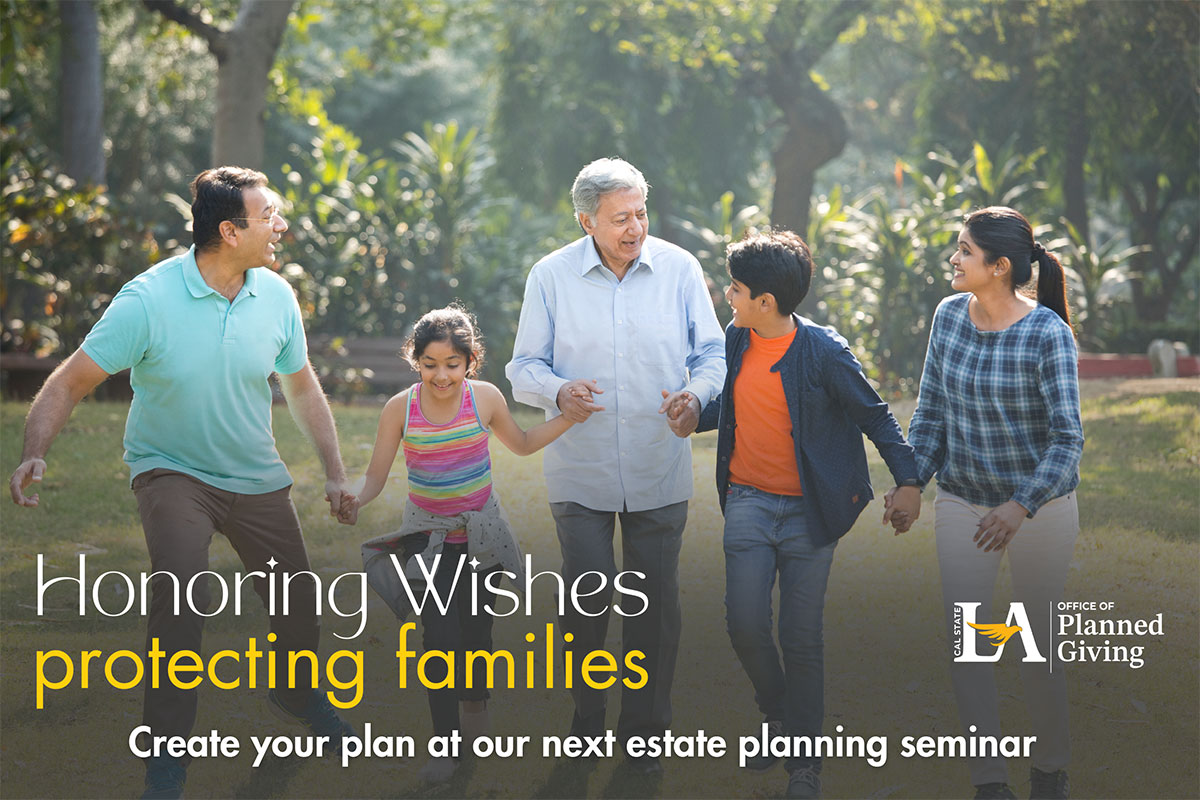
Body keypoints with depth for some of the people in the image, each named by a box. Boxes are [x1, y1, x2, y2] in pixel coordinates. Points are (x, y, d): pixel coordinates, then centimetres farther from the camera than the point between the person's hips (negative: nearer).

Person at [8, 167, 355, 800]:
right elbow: (71, 382, -18)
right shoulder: (149, 299, -22)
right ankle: (167, 749, -15)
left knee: (298, 604, 12)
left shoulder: (275, 296, -8)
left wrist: (334, 471, 6)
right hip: (171, 470, -4)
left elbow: (301, 387, 8)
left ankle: (296, 692, 47)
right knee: (180, 589, -28)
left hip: (255, 477, 5)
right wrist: (34, 453, -32)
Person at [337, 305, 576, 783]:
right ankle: (446, 743, -1)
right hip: (427, 535, -1)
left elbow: (521, 444, 9)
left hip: (480, 531, 1)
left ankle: (475, 699, 43)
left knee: (475, 625, 11)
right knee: (439, 632, -11)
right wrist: (355, 501, -29)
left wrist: (569, 418, -2)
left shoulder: (485, 399, -9)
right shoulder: (400, 409, -13)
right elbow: (377, 475, -8)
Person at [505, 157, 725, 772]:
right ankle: (586, 720, 19)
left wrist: (696, 396, -17)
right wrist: (559, 393, -20)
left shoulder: (679, 269, -1)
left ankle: (645, 729, 21)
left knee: (655, 601, 6)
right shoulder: (550, 276, -2)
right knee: (587, 597, -2)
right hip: (581, 474, -1)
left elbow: (712, 353, 5)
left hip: (659, 473, 1)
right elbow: (524, 368, 2)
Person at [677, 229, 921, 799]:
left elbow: (875, 416, -6)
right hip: (748, 502, 4)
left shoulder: (824, 352, -14)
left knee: (801, 639, 0)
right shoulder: (737, 340, 3)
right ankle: (776, 715, 24)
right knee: (745, 625, -4)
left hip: (808, 514, -4)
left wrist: (907, 481, -10)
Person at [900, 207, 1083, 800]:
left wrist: (1020, 507, -31)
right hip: (962, 503, 4)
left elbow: (1066, 439, -20)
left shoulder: (1048, 335, -18)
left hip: (1041, 505, -4)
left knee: (1038, 644, 9)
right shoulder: (950, 315, -3)